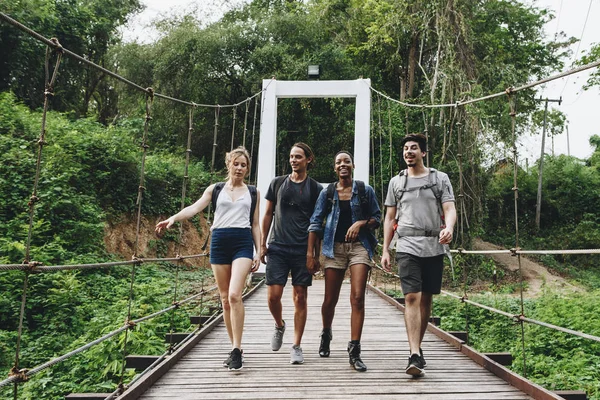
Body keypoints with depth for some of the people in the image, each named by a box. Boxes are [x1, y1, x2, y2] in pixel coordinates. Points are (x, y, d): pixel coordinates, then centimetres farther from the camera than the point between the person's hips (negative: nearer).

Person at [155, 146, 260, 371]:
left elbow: (255, 225, 14)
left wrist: (259, 252, 7)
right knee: (225, 299, 5)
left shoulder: (253, 193, 13)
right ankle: (235, 348, 17)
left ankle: (237, 349, -11)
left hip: (243, 243, -1)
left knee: (234, 295, -18)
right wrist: (173, 218, -21)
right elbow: (195, 208, -3)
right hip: (219, 242, 2)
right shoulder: (215, 189, 11)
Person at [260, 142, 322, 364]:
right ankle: (279, 325, 28)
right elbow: (268, 215, 12)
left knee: (300, 298, 1)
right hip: (277, 247, 1)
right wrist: (263, 244, 6)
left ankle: (296, 347, 12)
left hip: (303, 250, -1)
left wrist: (316, 252, 0)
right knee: (273, 295, -4)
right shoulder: (277, 183, 9)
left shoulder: (315, 188, 5)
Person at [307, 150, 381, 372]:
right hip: (335, 248, 1)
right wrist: (310, 254, -2)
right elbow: (315, 222, 3)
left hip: (359, 246, -1)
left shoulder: (365, 190, 5)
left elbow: (377, 217, 10)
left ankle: (354, 351, -6)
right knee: (330, 300, 7)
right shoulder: (327, 192, 5)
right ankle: (326, 334, 37)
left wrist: (362, 223, -12)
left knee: (357, 298, -12)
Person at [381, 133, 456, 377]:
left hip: (434, 247, 1)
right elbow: (389, 218, 13)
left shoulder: (440, 179, 9)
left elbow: (450, 210, 0)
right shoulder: (396, 182, 12)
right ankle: (415, 355, -15)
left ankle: (417, 346, 22)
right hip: (407, 247, -1)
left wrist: (448, 228, -23)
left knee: (426, 298, 7)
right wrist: (385, 250, 8)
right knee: (412, 297, -12)